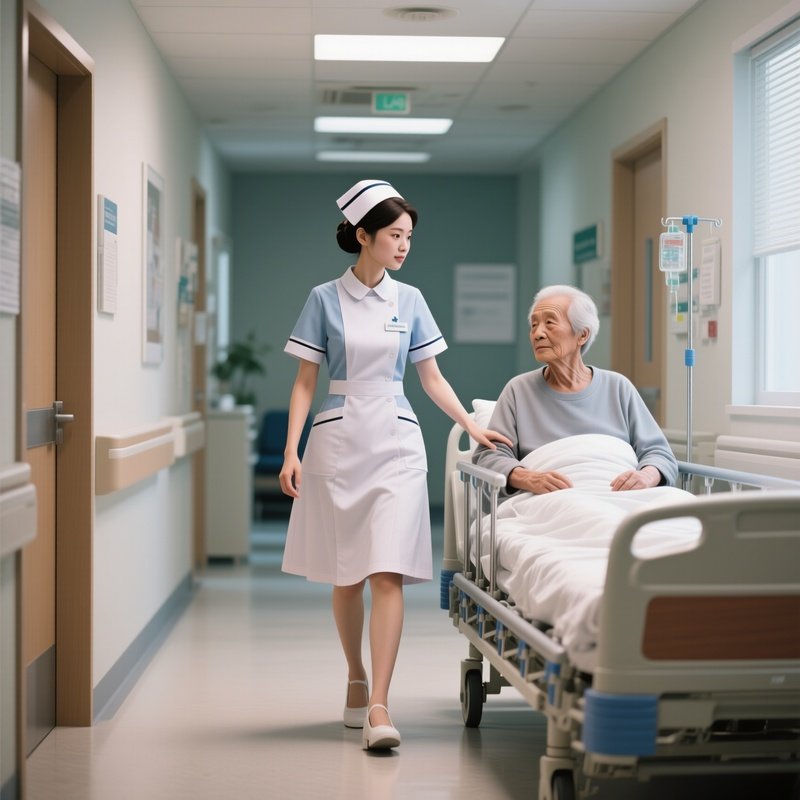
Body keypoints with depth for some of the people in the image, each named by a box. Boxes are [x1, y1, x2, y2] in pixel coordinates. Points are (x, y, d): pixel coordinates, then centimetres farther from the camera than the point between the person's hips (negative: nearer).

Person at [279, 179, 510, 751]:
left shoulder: (409, 300, 8)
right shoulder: (325, 300, 1)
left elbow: (432, 378, 13)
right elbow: (305, 382, 2)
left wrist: (474, 427, 4)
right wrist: (291, 452, -6)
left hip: (396, 442, 1)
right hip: (338, 441, -1)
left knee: (388, 574, -11)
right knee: (345, 576, 8)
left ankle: (379, 705, -14)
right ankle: (356, 678, 29)